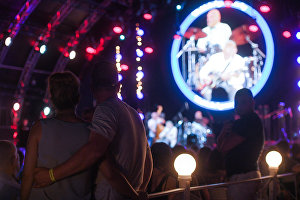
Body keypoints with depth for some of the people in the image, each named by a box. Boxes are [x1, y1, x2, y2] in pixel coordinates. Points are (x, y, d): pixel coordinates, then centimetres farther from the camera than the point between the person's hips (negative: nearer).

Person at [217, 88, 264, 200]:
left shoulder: (250, 120, -13)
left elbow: (224, 148, -16)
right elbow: (220, 146, 16)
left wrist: (226, 135, 5)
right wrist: (224, 132, -3)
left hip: (243, 177, -10)